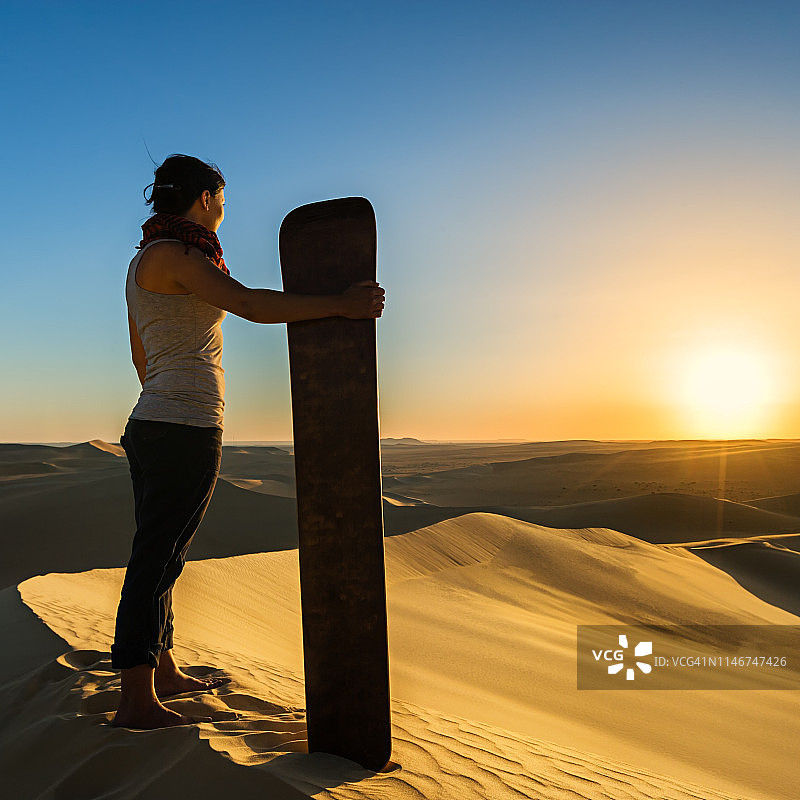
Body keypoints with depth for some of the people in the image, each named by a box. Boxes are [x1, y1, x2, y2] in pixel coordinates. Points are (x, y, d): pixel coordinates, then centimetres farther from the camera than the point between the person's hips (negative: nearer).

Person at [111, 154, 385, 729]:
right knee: (158, 559, -4)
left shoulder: (144, 262, 18)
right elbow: (250, 304, -24)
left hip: (150, 424, 10)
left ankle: (164, 671, 29)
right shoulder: (172, 253, -11)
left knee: (159, 555, 15)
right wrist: (343, 305, -20)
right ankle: (136, 702, 5)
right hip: (186, 430, -10)